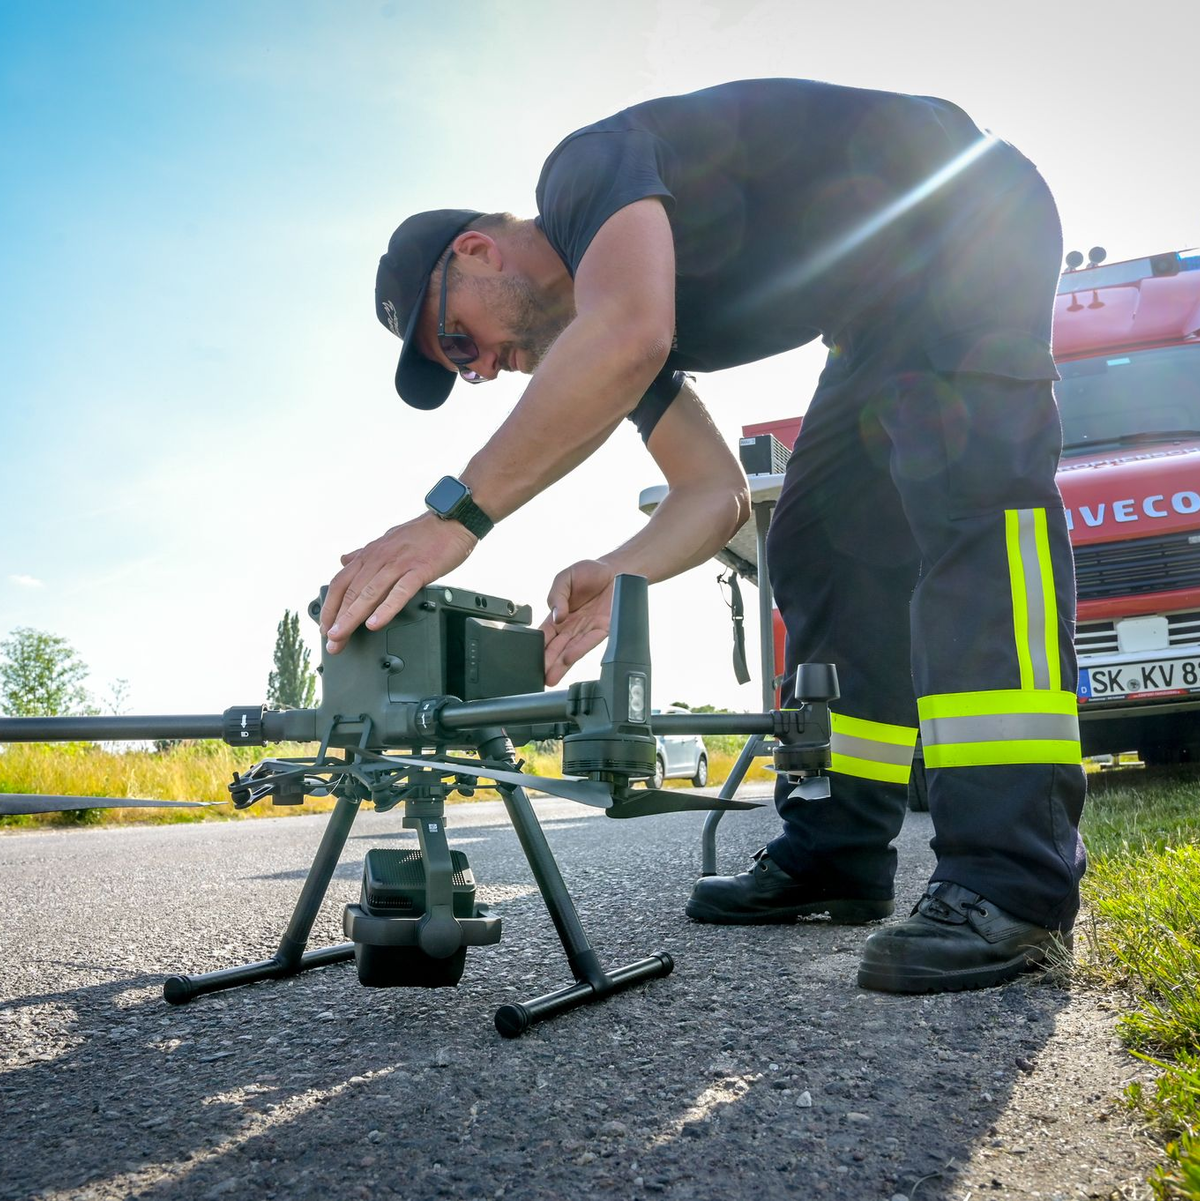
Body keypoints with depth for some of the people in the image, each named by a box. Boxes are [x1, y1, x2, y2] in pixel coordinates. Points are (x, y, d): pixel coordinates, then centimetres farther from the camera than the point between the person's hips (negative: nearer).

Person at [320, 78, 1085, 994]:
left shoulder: (587, 166, -16)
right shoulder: (593, 315, 8)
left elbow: (627, 335, -40)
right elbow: (716, 492, 0)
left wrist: (455, 513, -38)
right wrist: (616, 578, -17)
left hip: (966, 205, -9)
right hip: (888, 315, 9)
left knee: (964, 488, -26)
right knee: (822, 548, 2)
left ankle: (1013, 879, -29)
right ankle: (834, 854, 4)